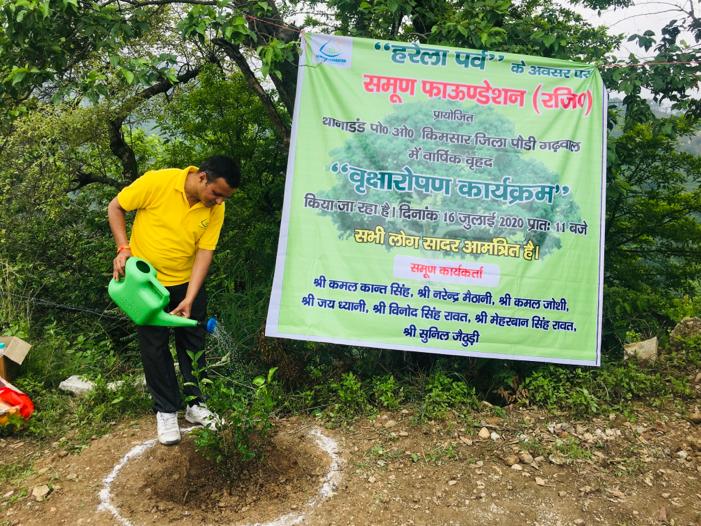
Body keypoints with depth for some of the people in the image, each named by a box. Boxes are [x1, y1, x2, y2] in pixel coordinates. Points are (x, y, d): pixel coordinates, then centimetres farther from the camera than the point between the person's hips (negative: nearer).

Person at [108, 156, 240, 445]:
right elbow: (115, 207, -9)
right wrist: (123, 248, -18)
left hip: (187, 281, 3)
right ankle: (165, 410, 20)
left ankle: (195, 403, 27)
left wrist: (189, 300, -19)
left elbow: (205, 252, -14)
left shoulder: (216, 209, -13)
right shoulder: (157, 182, -23)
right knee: (154, 346, 5)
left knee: (193, 342, 10)